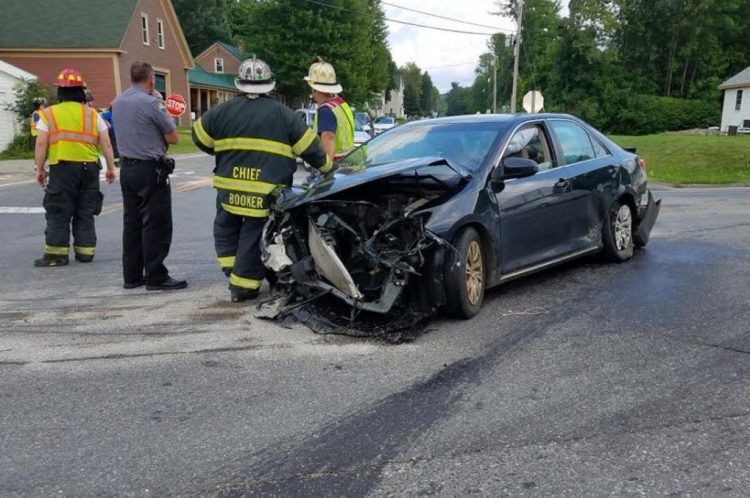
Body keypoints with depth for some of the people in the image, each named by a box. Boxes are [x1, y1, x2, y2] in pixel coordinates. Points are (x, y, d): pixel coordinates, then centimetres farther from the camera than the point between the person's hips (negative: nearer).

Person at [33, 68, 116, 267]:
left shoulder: (49, 114, 3)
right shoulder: (92, 114, 9)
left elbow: (41, 143, -2)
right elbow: (105, 143, 6)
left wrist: (39, 169, 4)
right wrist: (111, 167, 11)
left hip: (62, 168, -2)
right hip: (89, 167, 3)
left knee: (59, 213, 3)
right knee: (85, 213, 11)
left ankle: (56, 254, 3)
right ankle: (85, 251, 14)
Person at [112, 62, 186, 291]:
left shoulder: (117, 102, 11)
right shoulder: (150, 103, -14)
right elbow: (173, 137, -9)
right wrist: (165, 117, 7)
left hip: (127, 167, 8)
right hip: (150, 169, -8)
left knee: (131, 223, 12)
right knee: (156, 225, -4)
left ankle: (131, 276, 17)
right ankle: (156, 277, -3)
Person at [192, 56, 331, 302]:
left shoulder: (222, 111, 4)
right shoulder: (284, 115, 0)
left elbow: (200, 138, 16)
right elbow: (309, 147, 3)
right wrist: (325, 166, 19)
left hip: (230, 188, 2)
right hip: (267, 192, -2)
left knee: (226, 228, 24)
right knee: (254, 237, 6)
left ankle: (232, 270, 18)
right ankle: (243, 286, 11)